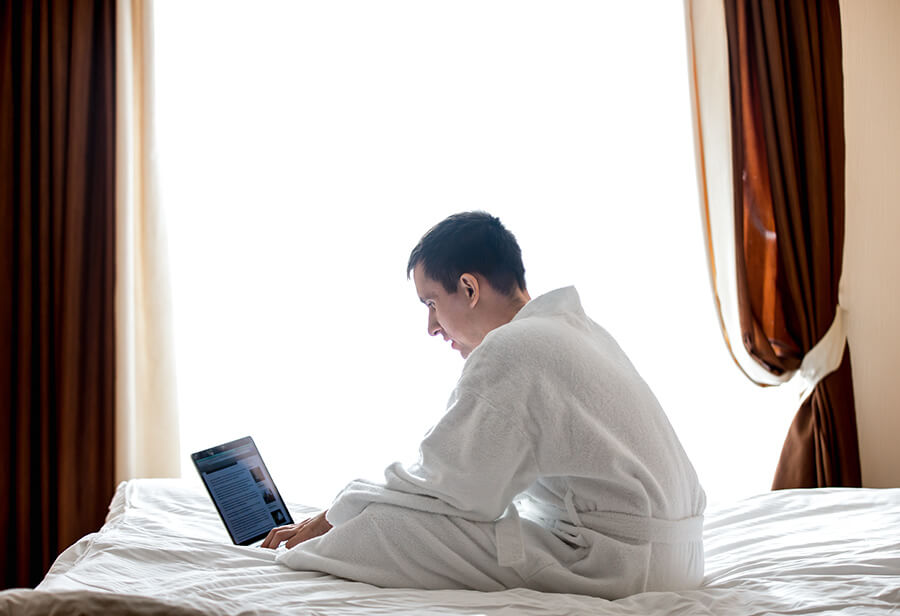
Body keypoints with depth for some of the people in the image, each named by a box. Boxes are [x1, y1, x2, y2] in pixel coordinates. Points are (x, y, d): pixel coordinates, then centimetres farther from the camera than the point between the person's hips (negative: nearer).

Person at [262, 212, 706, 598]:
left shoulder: (510, 349, -16)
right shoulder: (576, 326, 14)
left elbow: (435, 484, -12)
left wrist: (325, 522, 3)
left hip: (621, 559, -10)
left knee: (384, 524, -14)